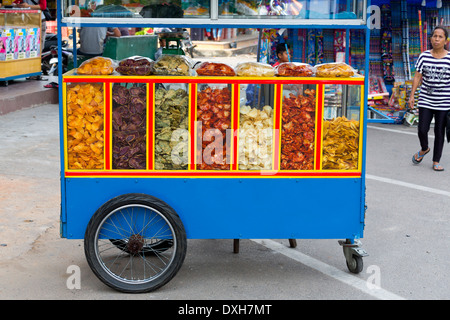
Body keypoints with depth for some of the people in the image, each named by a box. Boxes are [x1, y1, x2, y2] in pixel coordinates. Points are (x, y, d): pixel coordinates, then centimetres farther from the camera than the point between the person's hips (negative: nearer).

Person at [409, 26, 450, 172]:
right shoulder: (424, 56, 1)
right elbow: (417, 77, 4)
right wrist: (412, 96, 0)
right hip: (426, 101, 1)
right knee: (422, 130, -3)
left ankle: (436, 161, 16)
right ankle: (424, 149, 29)